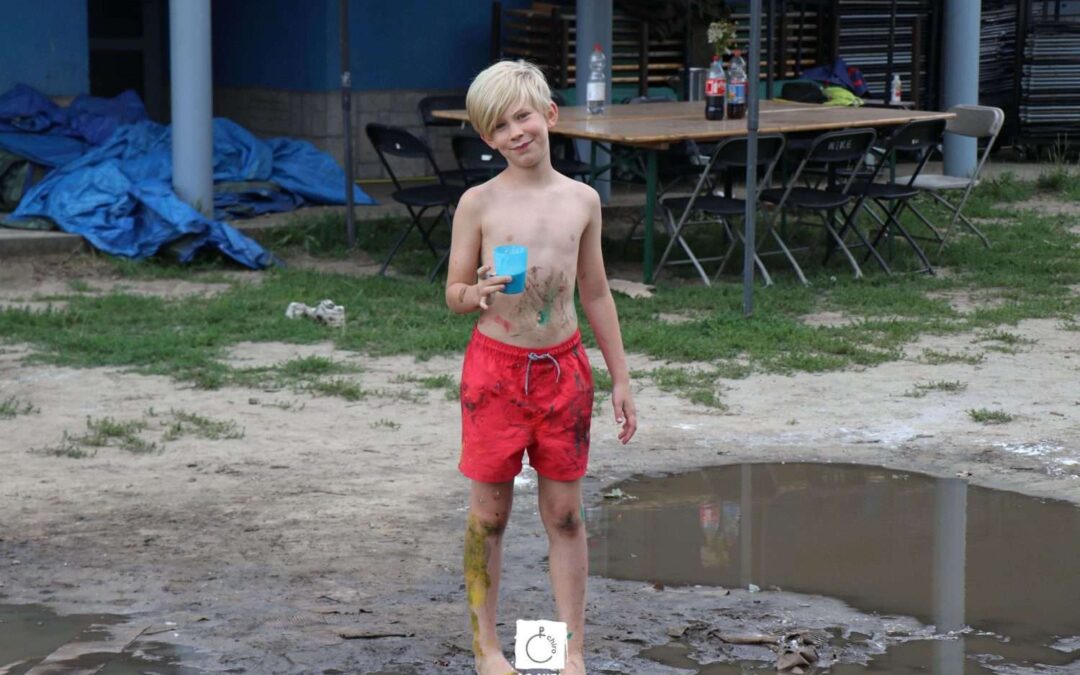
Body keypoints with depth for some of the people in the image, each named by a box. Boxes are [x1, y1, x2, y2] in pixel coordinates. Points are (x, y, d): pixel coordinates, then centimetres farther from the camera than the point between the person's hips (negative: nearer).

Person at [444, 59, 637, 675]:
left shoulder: (582, 200, 4)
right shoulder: (479, 203, -3)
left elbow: (596, 294, 11)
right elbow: (454, 294, 2)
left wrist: (621, 379, 11)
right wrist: (479, 292, -22)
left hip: (563, 366, 2)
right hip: (495, 366, -2)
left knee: (566, 514, 6)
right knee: (490, 513, 6)